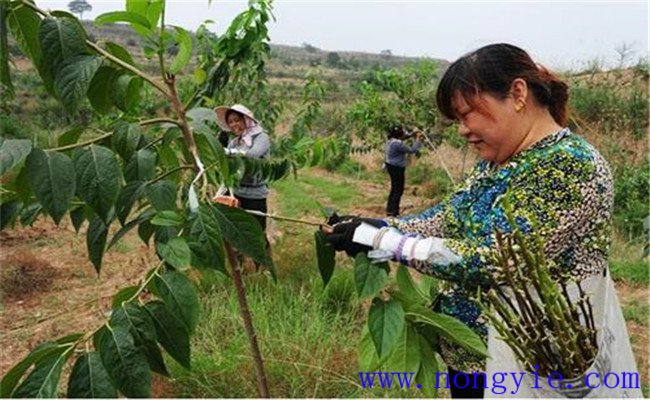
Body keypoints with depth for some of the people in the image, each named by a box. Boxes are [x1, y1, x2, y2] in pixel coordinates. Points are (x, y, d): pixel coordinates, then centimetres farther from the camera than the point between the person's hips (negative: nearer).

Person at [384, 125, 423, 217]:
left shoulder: (391, 140, 5)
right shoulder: (398, 144, -24)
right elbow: (411, 150, -18)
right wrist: (417, 138, -9)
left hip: (391, 166, 10)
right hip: (397, 168, -10)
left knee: (394, 188, 21)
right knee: (398, 189, 1)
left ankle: (390, 209, 30)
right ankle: (392, 211, 6)